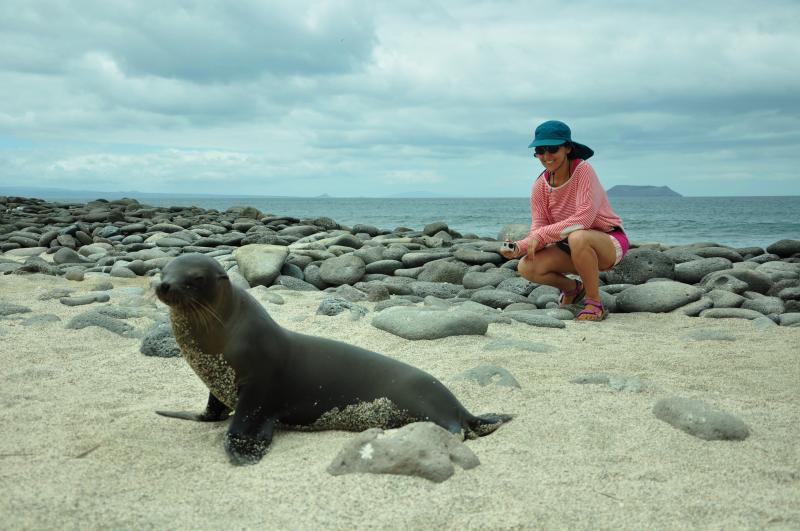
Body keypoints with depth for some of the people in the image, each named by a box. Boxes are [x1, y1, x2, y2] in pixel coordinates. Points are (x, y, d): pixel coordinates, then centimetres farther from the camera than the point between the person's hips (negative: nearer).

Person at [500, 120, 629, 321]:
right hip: (572, 246, 6)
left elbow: (584, 218, -30)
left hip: (610, 242, -6)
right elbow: (538, 231, -7)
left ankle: (595, 304, -19)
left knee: (577, 237, -39)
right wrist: (519, 247, -28)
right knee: (527, 268, -16)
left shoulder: (583, 170, -20)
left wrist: (542, 235, -29)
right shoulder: (540, 186, -4)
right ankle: (573, 288, 15)